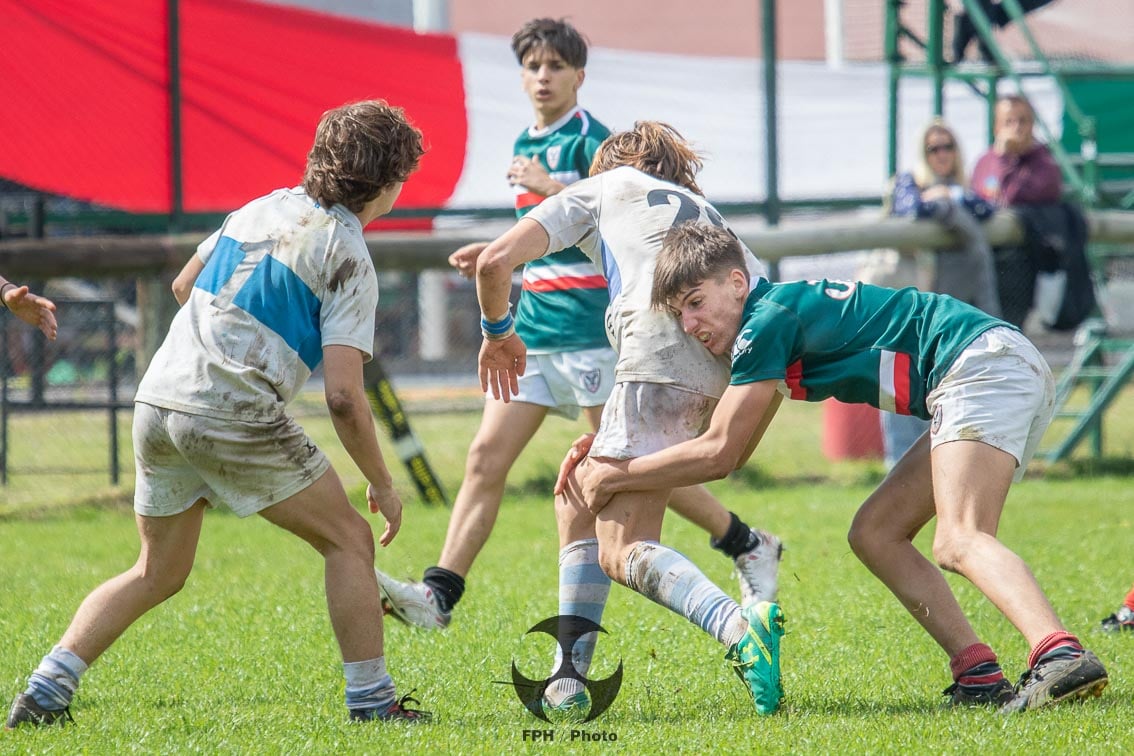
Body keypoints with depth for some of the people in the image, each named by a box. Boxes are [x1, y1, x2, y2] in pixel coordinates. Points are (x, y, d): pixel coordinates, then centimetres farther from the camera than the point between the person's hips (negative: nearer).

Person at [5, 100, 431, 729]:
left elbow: (184, 286, 28)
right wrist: (382, 485, 0)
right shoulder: (347, 259, -5)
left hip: (158, 399, 7)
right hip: (236, 415, -7)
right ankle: (371, 700, 6)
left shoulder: (263, 209, 15)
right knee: (348, 540, 8)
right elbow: (343, 396, -11)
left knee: (158, 572, 18)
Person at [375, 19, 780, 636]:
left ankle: (748, 546, 14)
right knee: (485, 460, -3)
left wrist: (551, 188, -24)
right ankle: (438, 596, -7)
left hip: (588, 326, -8)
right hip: (531, 327, 8)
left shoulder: (588, 139, -9)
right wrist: (496, 255, 17)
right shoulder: (526, 145, 16)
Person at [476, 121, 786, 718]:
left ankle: (740, 628, -42)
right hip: (736, 365, 7)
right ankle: (568, 681, 17)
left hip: (663, 352, -6)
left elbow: (496, 261, 14)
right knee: (578, 500, 22)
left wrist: (497, 332, 33)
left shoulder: (601, 188, 25)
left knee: (621, 550, -13)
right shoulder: (707, 214, 39)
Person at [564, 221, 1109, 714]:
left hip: (983, 363, -10)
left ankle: (1060, 655, -51)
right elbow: (728, 456, 31)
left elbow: (718, 454, -8)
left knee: (958, 542, -26)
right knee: (874, 534, 10)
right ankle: (979, 676, -4)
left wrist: (614, 478, 3)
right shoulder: (781, 314, 22)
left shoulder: (768, 321, -9)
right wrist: (611, 456, 25)